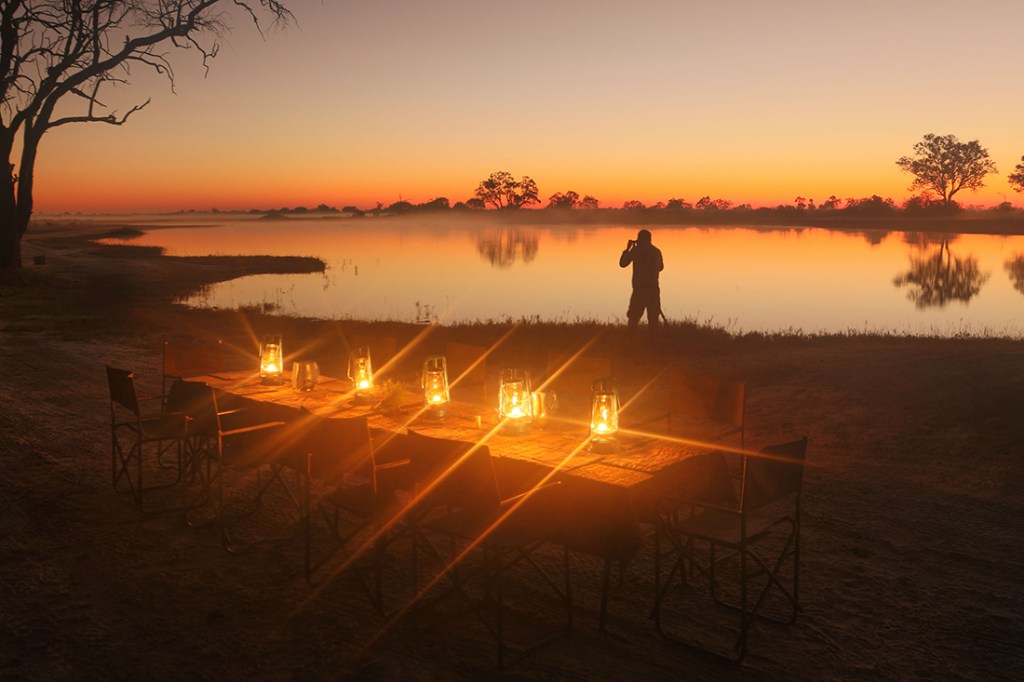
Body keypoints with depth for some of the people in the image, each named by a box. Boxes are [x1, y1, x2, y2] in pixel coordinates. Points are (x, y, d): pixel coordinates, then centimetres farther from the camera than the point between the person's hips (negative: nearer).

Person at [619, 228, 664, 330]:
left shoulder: (636, 250, -2)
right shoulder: (656, 251, 10)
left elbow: (622, 263, 4)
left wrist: (627, 249, 15)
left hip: (640, 288, -3)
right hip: (654, 288, 3)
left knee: (633, 316, -1)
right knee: (653, 317, 6)